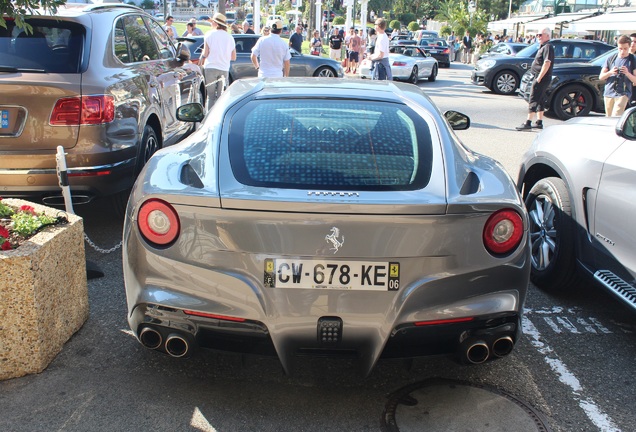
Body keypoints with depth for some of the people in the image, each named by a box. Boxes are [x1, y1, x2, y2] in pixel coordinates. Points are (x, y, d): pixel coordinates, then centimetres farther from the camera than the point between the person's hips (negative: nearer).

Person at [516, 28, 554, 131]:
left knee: (533, 101, -12)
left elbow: (547, 63, -23)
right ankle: (539, 122, 20)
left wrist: (539, 78, -26)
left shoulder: (548, 47, -14)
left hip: (541, 78, -11)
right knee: (540, 100, 14)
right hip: (539, 78, 11)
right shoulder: (543, 47, 18)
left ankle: (528, 123, -14)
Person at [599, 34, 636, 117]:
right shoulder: (611, 59, 10)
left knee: (615, 118, -19)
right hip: (608, 93, 4)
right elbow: (601, 77, 10)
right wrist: (610, 72, -9)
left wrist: (627, 73, -19)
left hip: (623, 94, -4)